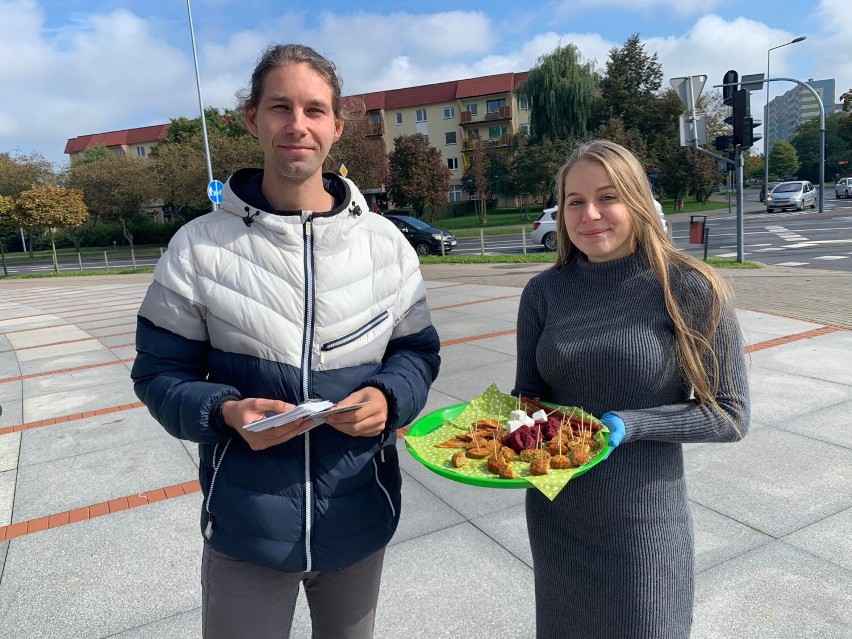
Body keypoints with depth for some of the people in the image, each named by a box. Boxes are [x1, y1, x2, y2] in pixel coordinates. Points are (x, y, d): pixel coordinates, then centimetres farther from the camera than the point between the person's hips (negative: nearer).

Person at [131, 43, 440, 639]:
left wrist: (388, 398, -18)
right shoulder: (200, 246, -8)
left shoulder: (384, 241, -3)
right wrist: (226, 413, -23)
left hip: (360, 521, 3)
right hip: (245, 527, -2)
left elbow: (419, 350, 3)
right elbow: (160, 372, -3)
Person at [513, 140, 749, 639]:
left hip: (644, 524, -3)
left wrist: (629, 425, -21)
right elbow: (528, 394, 3)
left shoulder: (690, 291, -14)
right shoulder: (544, 292, -4)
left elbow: (730, 415, -10)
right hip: (555, 516, 4)